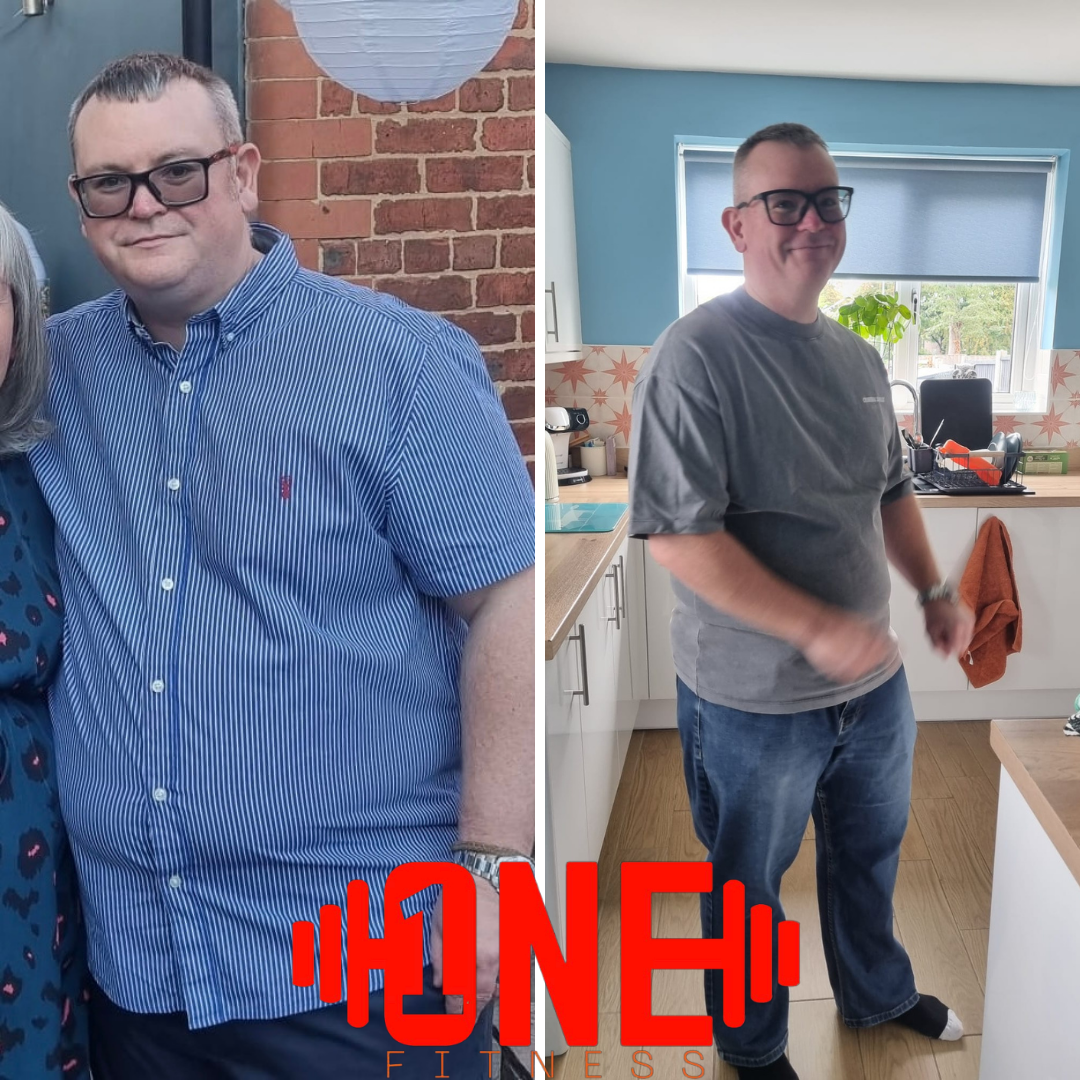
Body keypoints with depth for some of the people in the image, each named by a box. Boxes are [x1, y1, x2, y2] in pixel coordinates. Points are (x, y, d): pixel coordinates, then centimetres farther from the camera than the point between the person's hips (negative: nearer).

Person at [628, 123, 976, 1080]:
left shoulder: (859, 358, 4)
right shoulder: (696, 356, -20)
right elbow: (680, 534, -26)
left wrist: (935, 590, 2)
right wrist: (816, 628, -29)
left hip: (874, 681, 7)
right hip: (755, 702, -7)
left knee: (870, 854, 28)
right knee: (749, 888, 16)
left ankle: (877, 994, 55)